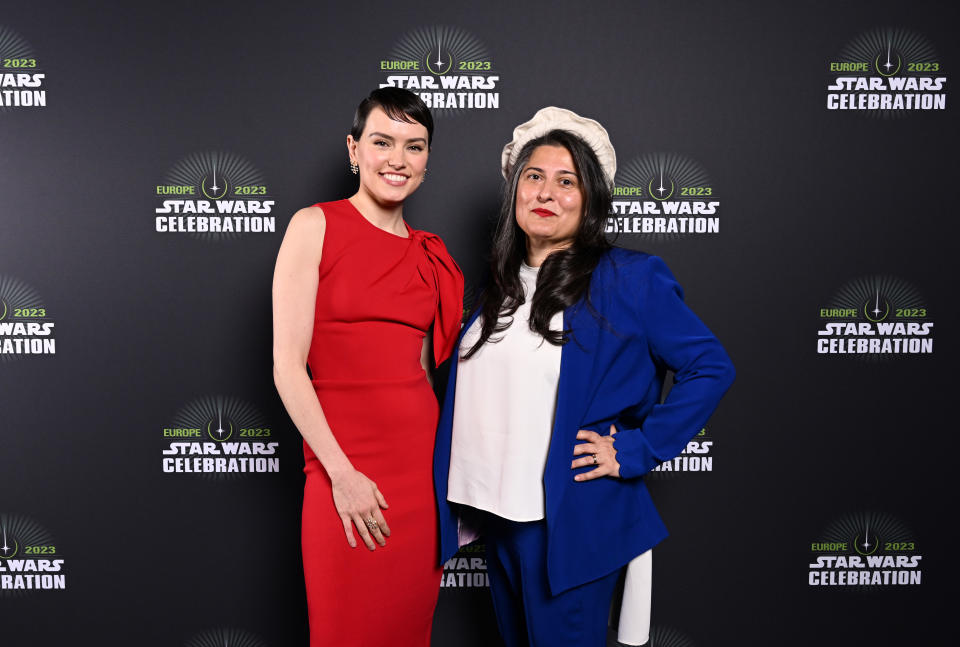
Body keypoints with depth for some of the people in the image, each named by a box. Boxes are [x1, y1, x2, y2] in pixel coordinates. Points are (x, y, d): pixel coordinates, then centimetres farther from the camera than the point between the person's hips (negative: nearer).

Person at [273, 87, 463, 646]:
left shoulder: (428, 254, 11)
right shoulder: (316, 225, -4)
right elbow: (288, 365, -10)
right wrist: (342, 472, -14)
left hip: (424, 462, 5)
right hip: (347, 467, -4)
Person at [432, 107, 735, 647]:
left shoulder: (630, 279, -10)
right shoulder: (501, 283, 9)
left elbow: (711, 368, -10)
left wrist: (634, 451, -13)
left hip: (569, 520, -6)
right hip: (499, 515, 6)